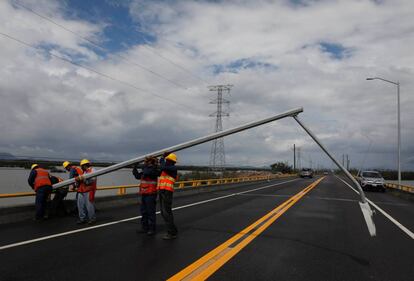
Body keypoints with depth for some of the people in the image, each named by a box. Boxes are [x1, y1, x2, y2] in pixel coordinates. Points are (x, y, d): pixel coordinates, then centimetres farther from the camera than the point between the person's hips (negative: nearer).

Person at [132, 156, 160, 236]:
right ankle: (145, 228, 25)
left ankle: (152, 229, 6)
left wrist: (145, 166, -13)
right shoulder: (147, 170, 13)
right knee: (144, 212, 14)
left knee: (151, 212, -3)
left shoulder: (153, 171, -13)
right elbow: (138, 176, 26)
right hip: (144, 194, 9)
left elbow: (146, 172, -32)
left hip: (150, 195, -9)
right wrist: (134, 168, 20)